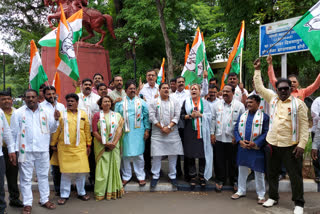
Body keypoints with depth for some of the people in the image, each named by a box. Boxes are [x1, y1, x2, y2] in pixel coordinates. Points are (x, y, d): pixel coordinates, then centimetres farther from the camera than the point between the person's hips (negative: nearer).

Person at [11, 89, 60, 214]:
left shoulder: (45, 112, 7)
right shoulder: (18, 113, 1)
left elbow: (51, 130, 7)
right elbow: (13, 133, 1)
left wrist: (55, 120, -10)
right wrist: (14, 150, -4)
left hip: (43, 150, 2)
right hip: (25, 150, -2)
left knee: (43, 175, 12)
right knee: (26, 178, 6)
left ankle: (44, 200, 25)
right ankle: (27, 204, 17)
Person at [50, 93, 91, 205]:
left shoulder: (83, 114, 7)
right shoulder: (61, 115, 4)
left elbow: (87, 131, 8)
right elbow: (56, 131, 5)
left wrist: (88, 145, 7)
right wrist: (53, 144, 4)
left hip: (80, 148, 1)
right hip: (64, 148, -1)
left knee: (81, 170, 5)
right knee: (65, 171, 4)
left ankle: (81, 192, 23)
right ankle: (64, 195, 18)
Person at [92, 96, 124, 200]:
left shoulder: (117, 115, 9)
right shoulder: (97, 115, 3)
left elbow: (119, 130, 2)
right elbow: (95, 132, -4)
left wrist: (114, 143, -11)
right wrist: (105, 143, -11)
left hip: (114, 145, 2)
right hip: (101, 146, -2)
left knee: (114, 167, 5)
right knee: (102, 168, -2)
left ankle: (114, 191, 15)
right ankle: (101, 193, 8)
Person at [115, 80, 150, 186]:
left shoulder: (141, 102, 7)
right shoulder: (120, 102, 7)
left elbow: (146, 116, 6)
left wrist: (147, 130, 0)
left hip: (138, 132, 0)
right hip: (124, 132, 1)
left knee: (138, 154, 2)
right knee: (125, 155, 5)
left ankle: (141, 176, 15)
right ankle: (126, 176, 19)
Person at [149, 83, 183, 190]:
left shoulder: (175, 102, 9)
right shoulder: (154, 102, 5)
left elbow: (177, 116, 0)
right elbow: (152, 117, -4)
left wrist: (169, 127, -12)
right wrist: (161, 127, -10)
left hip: (172, 132, 2)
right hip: (158, 133, -1)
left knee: (173, 154, 5)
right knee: (156, 155, 0)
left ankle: (173, 175, 19)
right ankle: (155, 176, 13)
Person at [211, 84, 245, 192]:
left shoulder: (239, 105, -2)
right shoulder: (217, 104, 6)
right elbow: (213, 119, 8)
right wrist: (212, 133, 3)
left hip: (232, 139, -2)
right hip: (219, 138, 2)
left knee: (233, 161, 9)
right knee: (219, 160, 9)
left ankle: (234, 181, 25)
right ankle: (220, 180, 24)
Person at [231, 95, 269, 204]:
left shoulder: (264, 116, -5)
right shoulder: (242, 116, 8)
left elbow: (266, 132, -10)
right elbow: (236, 129, 8)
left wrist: (255, 143, -17)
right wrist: (240, 141, -8)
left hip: (257, 149, -4)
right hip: (243, 148, 4)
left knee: (259, 172, 5)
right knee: (242, 170, 14)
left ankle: (261, 195, 19)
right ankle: (241, 191, 29)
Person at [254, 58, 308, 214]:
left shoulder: (298, 103, -5)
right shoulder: (273, 99, 7)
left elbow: (304, 125, -7)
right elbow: (259, 88, 12)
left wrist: (302, 144, -13)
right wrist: (257, 70, 11)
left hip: (290, 146, -4)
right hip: (272, 144, 4)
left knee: (295, 175, 5)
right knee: (272, 173, 16)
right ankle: (273, 197, 35)